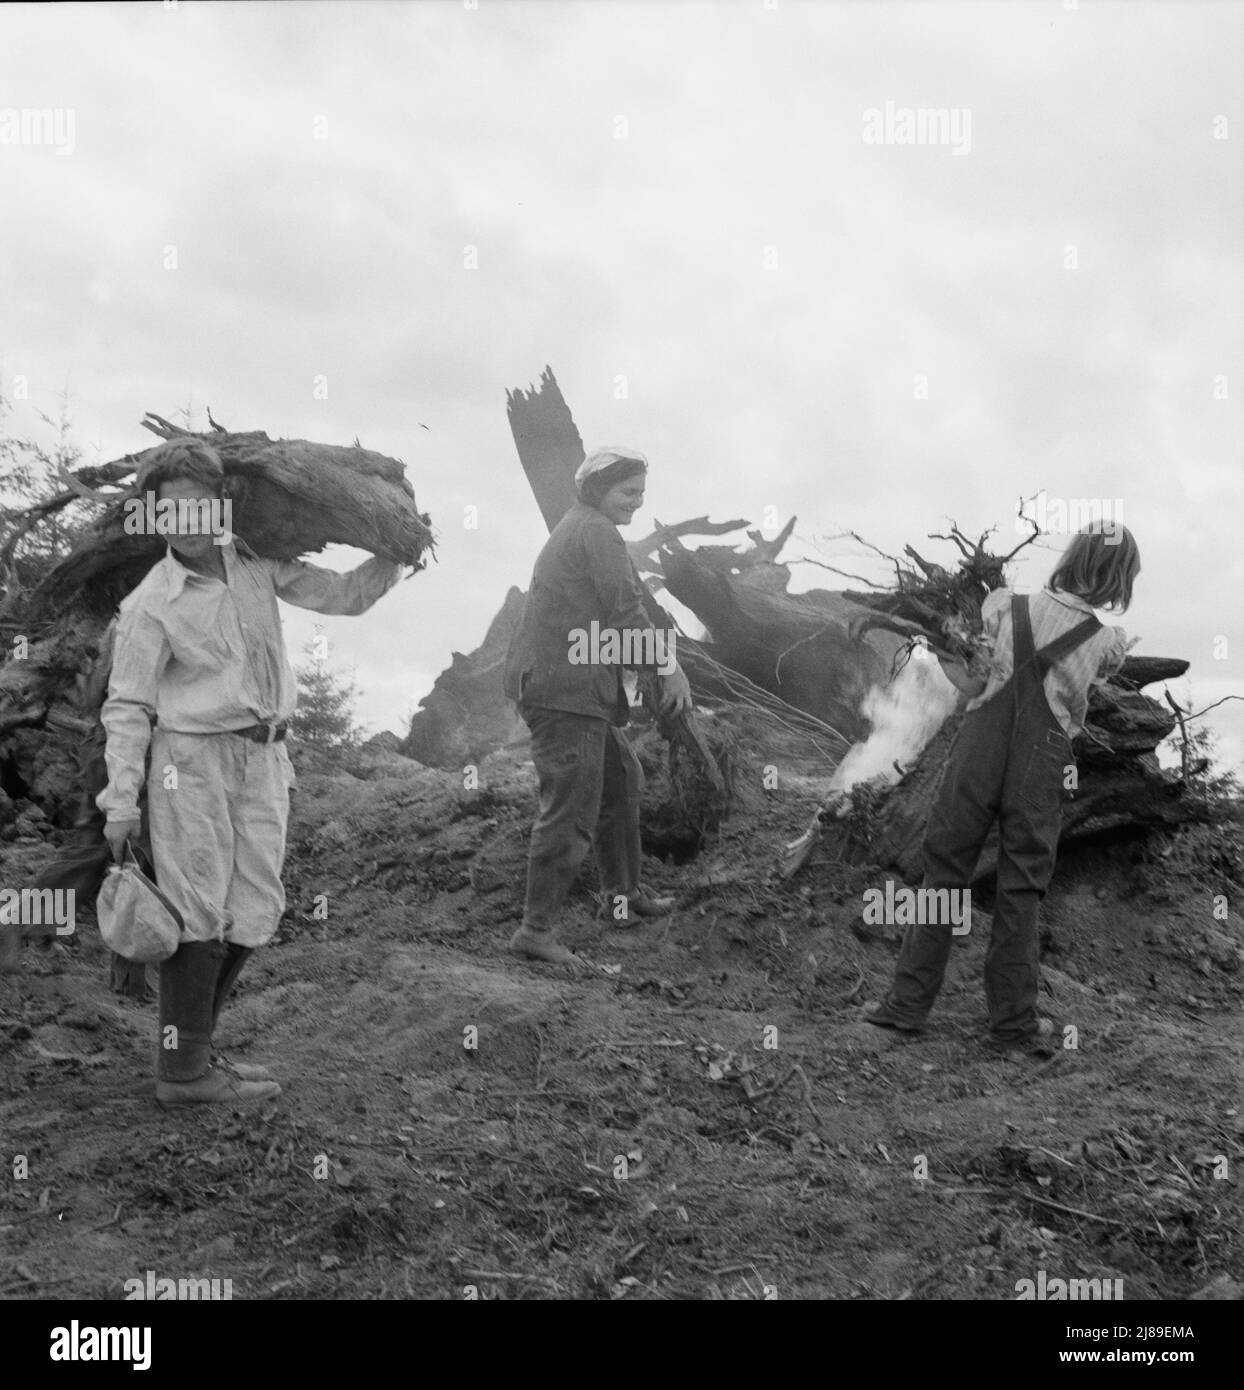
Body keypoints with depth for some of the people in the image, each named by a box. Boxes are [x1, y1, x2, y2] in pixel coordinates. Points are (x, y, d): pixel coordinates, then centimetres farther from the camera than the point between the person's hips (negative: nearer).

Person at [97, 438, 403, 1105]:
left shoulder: (258, 565, 6)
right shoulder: (151, 603, -7)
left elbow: (344, 595, 11)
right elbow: (127, 707, -6)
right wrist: (121, 801, -8)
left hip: (264, 757, 6)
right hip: (192, 757, -5)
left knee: (254, 912, 8)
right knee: (200, 913, -4)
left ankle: (189, 1044, 23)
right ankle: (184, 1070, 7)